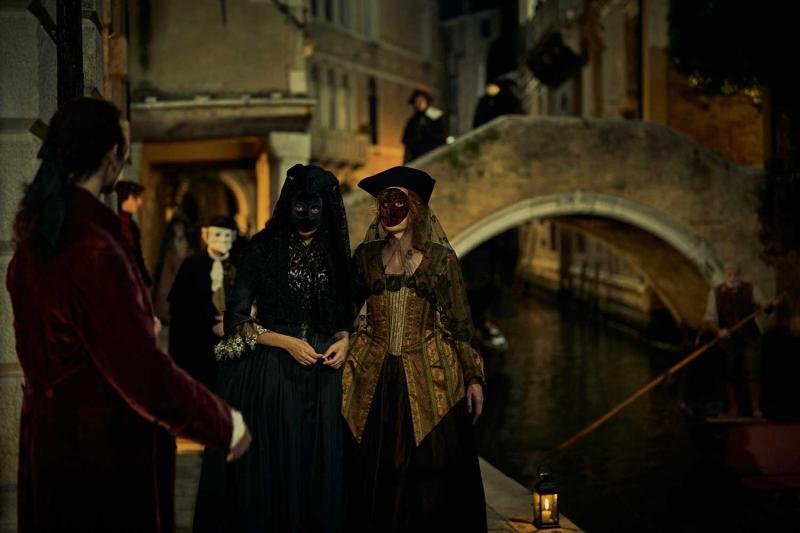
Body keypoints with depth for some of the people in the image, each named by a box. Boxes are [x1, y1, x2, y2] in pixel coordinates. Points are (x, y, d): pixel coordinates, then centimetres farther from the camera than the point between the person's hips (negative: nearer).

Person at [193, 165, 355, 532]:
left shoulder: (335, 254, 8)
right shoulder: (264, 248, -3)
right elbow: (236, 320, -4)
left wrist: (344, 340, -3)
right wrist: (288, 343, -13)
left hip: (321, 376, 3)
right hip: (267, 375, -3)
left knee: (316, 469, 3)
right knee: (268, 470, -2)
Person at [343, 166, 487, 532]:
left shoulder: (441, 259, 0)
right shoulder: (366, 256, 6)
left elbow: (459, 321, 1)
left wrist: (474, 378, -2)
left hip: (428, 379, -2)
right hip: (374, 379, 2)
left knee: (426, 471, -1)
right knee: (375, 474, 4)